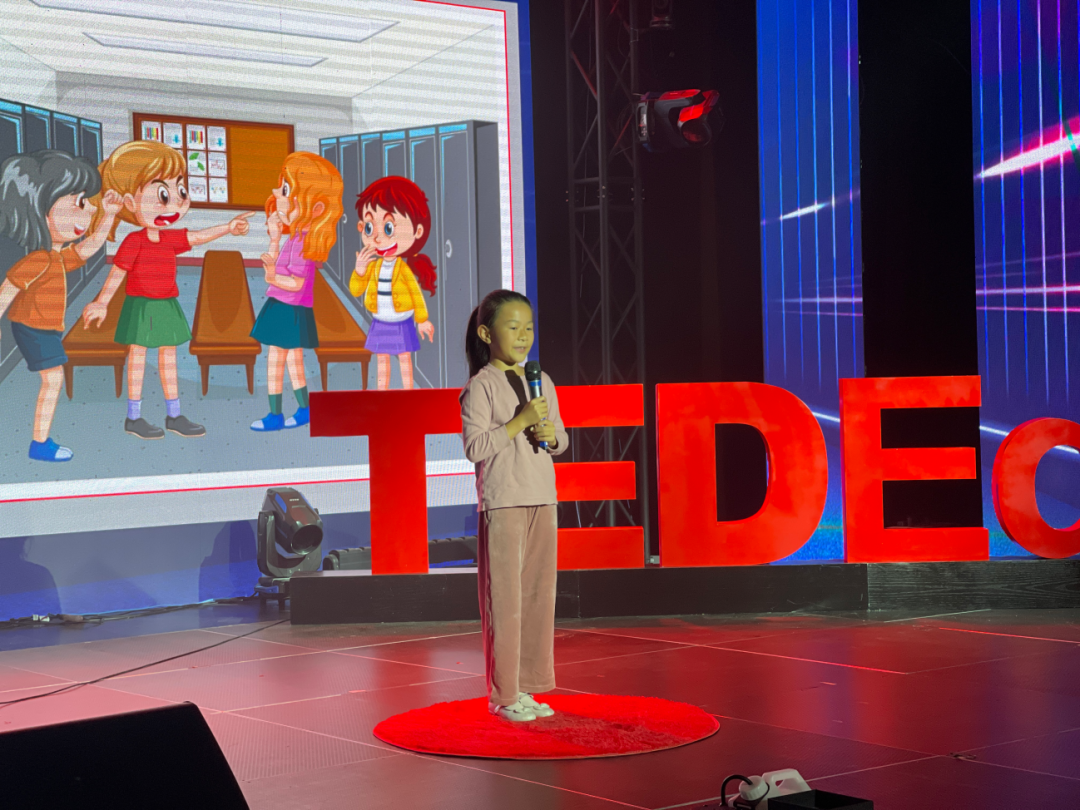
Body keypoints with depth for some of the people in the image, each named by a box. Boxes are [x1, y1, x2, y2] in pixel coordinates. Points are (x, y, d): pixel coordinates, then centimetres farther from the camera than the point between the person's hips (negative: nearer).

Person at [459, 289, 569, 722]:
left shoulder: (543, 382, 12)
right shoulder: (480, 386, -7)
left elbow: (560, 440, 18)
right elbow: (475, 448, -14)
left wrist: (550, 434, -4)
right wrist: (520, 422, -19)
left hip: (543, 499, 6)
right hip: (502, 501, -6)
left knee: (540, 592, 8)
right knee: (505, 596, -4)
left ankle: (527, 687, 17)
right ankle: (503, 694, 4)